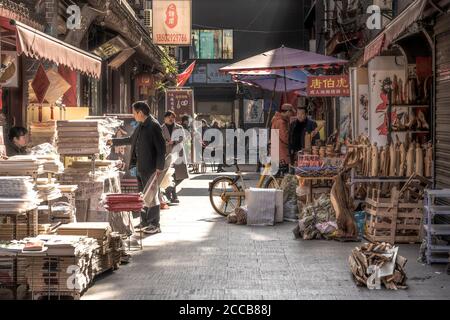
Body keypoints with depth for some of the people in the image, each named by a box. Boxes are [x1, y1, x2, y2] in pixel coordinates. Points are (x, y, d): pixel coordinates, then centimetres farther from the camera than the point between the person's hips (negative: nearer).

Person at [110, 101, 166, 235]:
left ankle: (154, 225, 0)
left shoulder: (154, 125, -14)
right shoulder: (141, 126, 15)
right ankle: (145, 222, 22)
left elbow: (161, 147, -18)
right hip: (140, 167, 9)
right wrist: (114, 141, 34)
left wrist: (159, 167, -20)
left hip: (150, 167, -9)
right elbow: (131, 139, 31)